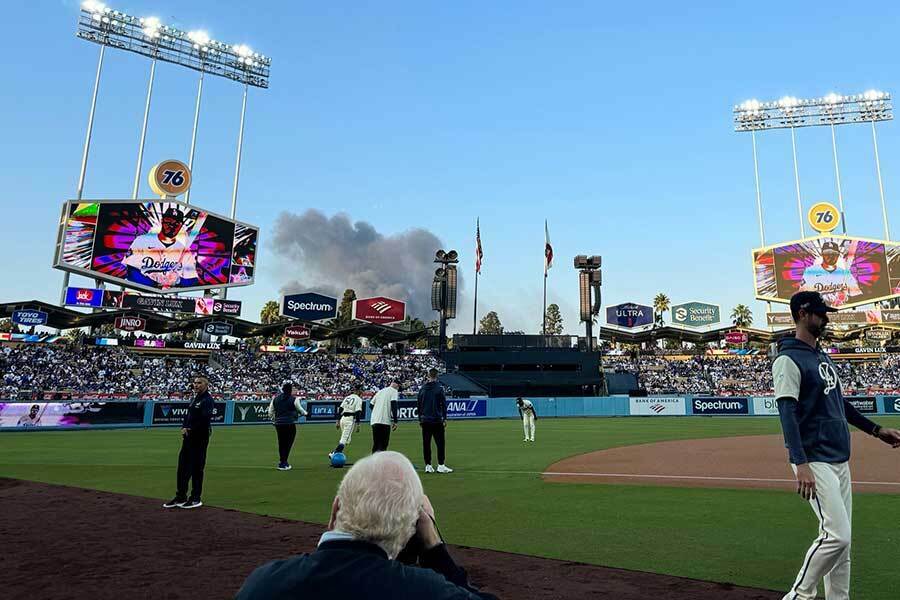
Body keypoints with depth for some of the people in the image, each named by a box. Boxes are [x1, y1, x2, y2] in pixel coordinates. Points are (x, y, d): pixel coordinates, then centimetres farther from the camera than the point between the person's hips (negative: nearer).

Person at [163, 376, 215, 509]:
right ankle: (180, 497, 23)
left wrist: (191, 429, -16)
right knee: (183, 467, 13)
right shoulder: (194, 399, 18)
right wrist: (184, 427, 3)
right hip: (188, 436, 9)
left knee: (196, 468, -3)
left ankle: (196, 499, 7)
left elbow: (205, 420, -21)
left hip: (200, 438, -9)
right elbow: (187, 415, 20)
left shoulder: (208, 400, -12)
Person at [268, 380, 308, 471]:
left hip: (278, 424, 5)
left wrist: (274, 421, 25)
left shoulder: (275, 399, 7)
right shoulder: (294, 399, -7)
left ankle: (282, 462, 22)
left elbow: (270, 413, 10)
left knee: (281, 443, 15)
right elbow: (300, 410, 6)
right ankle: (283, 464, 0)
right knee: (288, 443, 3)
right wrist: (305, 413, 27)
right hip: (290, 424, -5)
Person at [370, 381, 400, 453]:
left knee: (375, 444, 13)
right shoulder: (394, 391, 4)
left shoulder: (380, 391, 23)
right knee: (383, 445, -6)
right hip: (385, 421, -6)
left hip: (374, 420, 6)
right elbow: (393, 404, -11)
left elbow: (371, 404, 20)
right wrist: (395, 421, -14)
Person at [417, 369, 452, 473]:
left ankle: (428, 465, 9)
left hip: (425, 420, 4)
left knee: (426, 443, 7)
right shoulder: (439, 388, -6)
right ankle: (440, 465, -3)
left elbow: (419, 405, 12)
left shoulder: (422, 388, 7)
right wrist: (445, 418, -2)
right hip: (437, 420, -4)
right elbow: (443, 404, -7)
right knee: (440, 442, 0)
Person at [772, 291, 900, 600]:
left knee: (841, 538, 11)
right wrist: (801, 464, -28)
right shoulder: (789, 360, -13)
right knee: (836, 535, -10)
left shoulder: (823, 356, 16)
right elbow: (787, 413, -21)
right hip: (815, 461, -9)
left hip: (841, 459, 9)